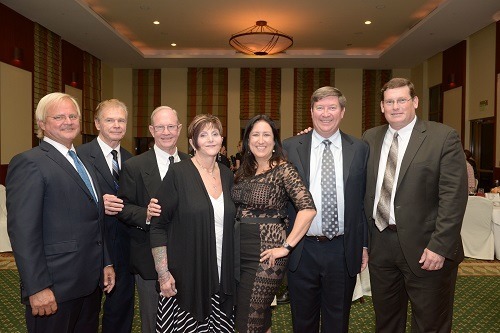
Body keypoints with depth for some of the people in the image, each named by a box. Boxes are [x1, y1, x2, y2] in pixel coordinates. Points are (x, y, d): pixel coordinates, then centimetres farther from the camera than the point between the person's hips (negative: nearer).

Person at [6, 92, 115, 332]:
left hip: (91, 283, 8)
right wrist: (37, 288, -19)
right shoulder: (29, 163, -12)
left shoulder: (83, 163, 14)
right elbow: (23, 232, -18)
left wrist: (106, 263, 13)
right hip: (55, 290, -7)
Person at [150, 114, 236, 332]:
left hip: (222, 278, 4)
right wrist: (163, 273, -12)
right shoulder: (178, 173, -8)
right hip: (186, 279, -4)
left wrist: (233, 270, 9)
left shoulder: (227, 175, 7)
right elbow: (158, 226, -8)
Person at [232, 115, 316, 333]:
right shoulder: (244, 171, 9)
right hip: (239, 252, 6)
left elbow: (308, 209, -19)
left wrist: (286, 246, -18)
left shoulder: (283, 169, -10)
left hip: (265, 254, -6)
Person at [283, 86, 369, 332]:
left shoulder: (359, 149, 1)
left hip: (343, 251, 1)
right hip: (301, 250, 0)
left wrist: (365, 245, 2)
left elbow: (364, 200, 4)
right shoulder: (290, 148, -1)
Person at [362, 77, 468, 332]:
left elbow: (454, 195, -12)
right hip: (380, 244, 4)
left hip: (425, 247, -4)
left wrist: (439, 246, -16)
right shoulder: (370, 138, 7)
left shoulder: (444, 137, -6)